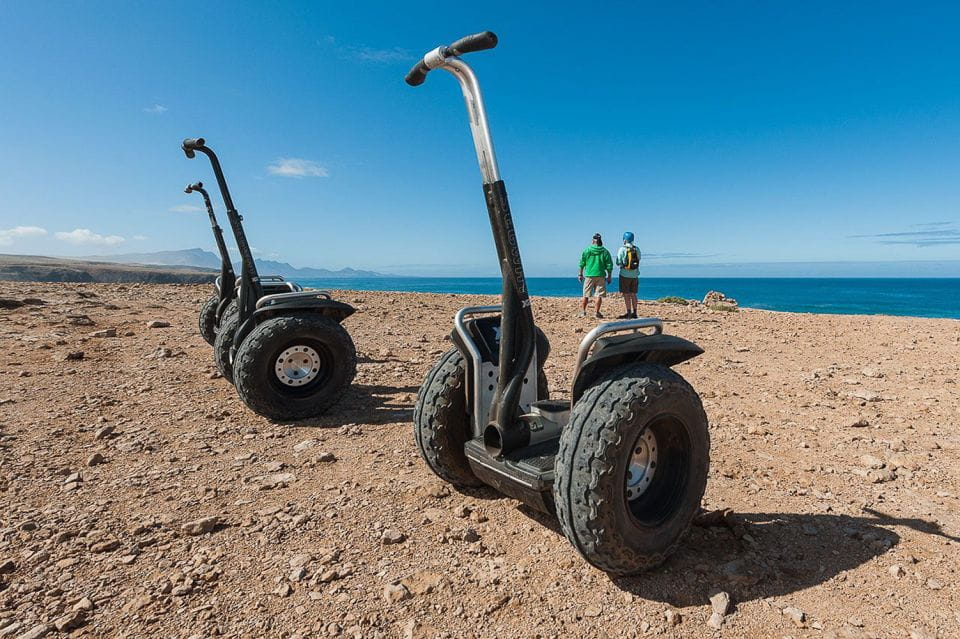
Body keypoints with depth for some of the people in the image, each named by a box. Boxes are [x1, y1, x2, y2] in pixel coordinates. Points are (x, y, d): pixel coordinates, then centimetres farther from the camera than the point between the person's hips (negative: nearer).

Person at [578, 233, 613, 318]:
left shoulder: (587, 250, 0)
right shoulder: (605, 251, 1)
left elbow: (582, 263, 1)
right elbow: (609, 265, 1)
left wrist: (580, 274, 9)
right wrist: (609, 276, 9)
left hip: (589, 275, 0)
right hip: (600, 275, 0)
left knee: (586, 295, 9)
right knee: (599, 295, 5)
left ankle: (583, 311, 12)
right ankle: (597, 312, 3)